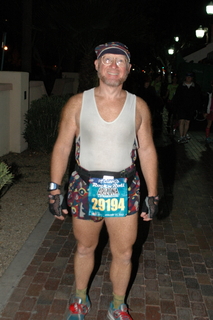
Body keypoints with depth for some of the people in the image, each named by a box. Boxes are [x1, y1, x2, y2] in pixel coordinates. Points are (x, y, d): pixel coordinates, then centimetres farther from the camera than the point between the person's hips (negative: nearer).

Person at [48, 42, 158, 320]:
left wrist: (153, 195, 2)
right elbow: (62, 147, -1)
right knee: (85, 248, 18)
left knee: (124, 254, 11)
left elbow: (147, 151, 3)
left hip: (125, 190, 1)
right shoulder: (77, 104, -4)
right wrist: (54, 190, -4)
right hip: (85, 188, 0)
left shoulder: (139, 107, -1)